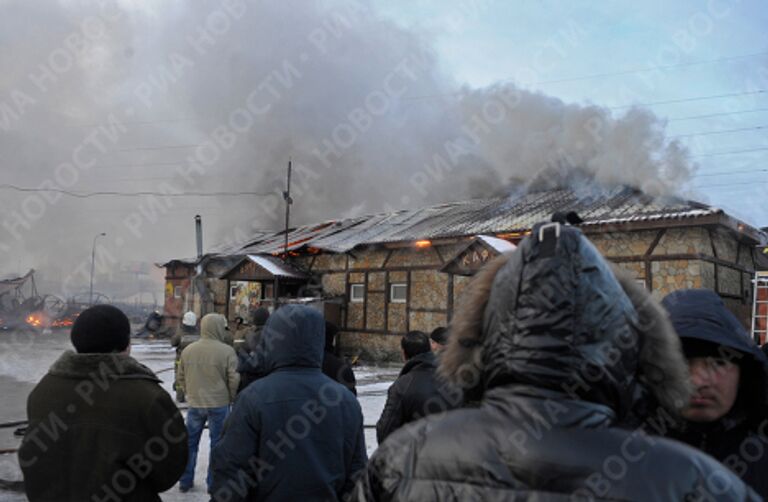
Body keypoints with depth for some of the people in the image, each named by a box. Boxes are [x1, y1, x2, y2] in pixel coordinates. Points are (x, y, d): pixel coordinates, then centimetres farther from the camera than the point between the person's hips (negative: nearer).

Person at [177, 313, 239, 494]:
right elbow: (234, 380, -12)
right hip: (219, 404, -4)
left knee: (190, 442, 17)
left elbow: (181, 377, 9)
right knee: (217, 444, 8)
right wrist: (231, 398, 4)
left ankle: (185, 481, 25)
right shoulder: (226, 351, -14)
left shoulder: (188, 350, 1)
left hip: (195, 404, 4)